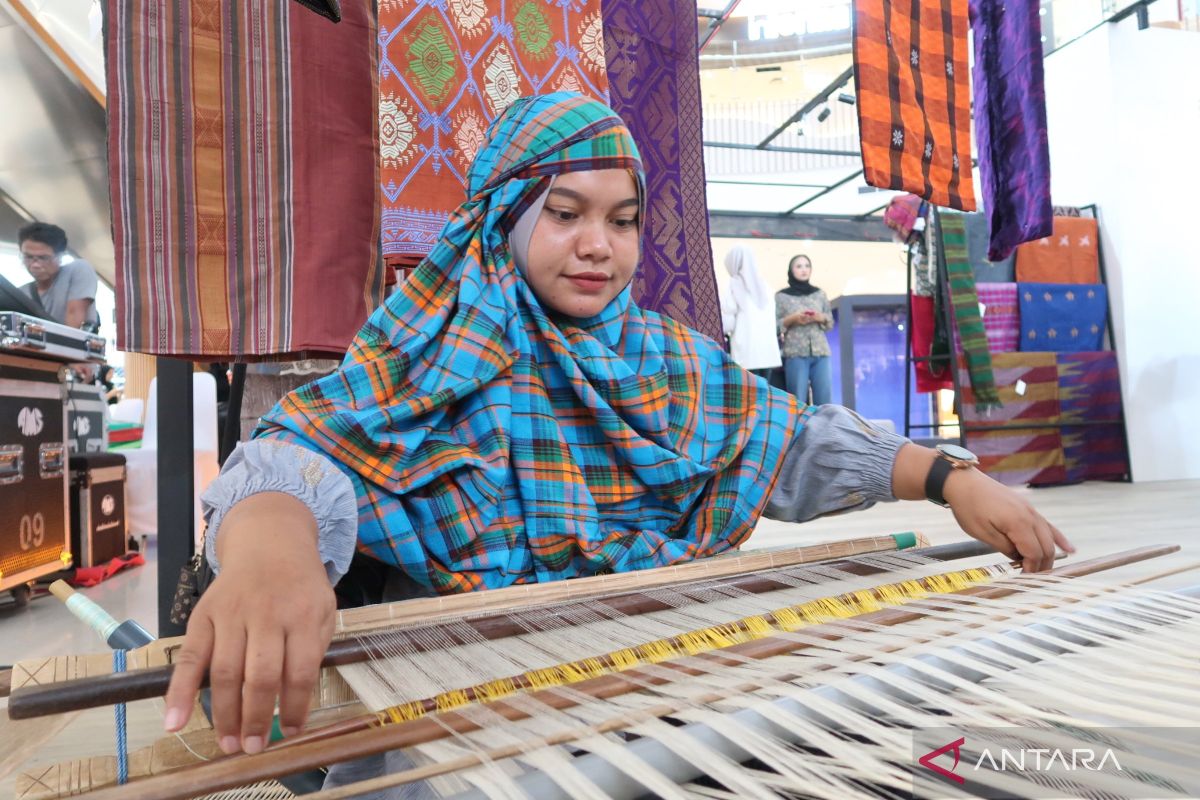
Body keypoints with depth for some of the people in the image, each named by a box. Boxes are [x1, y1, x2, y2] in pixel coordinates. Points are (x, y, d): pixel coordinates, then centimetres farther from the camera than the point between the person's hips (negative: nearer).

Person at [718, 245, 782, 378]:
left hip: (746, 353, -5)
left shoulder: (733, 285, -2)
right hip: (768, 350, 5)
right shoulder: (763, 284, 15)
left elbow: (728, 322, -4)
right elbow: (772, 320, 17)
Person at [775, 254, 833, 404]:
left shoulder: (820, 294, 15)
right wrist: (792, 319, -13)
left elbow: (830, 323, 17)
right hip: (795, 354, -3)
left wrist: (821, 318, -4)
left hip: (821, 352, 3)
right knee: (798, 402, -5)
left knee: (825, 401, -1)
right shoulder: (781, 296, 6)